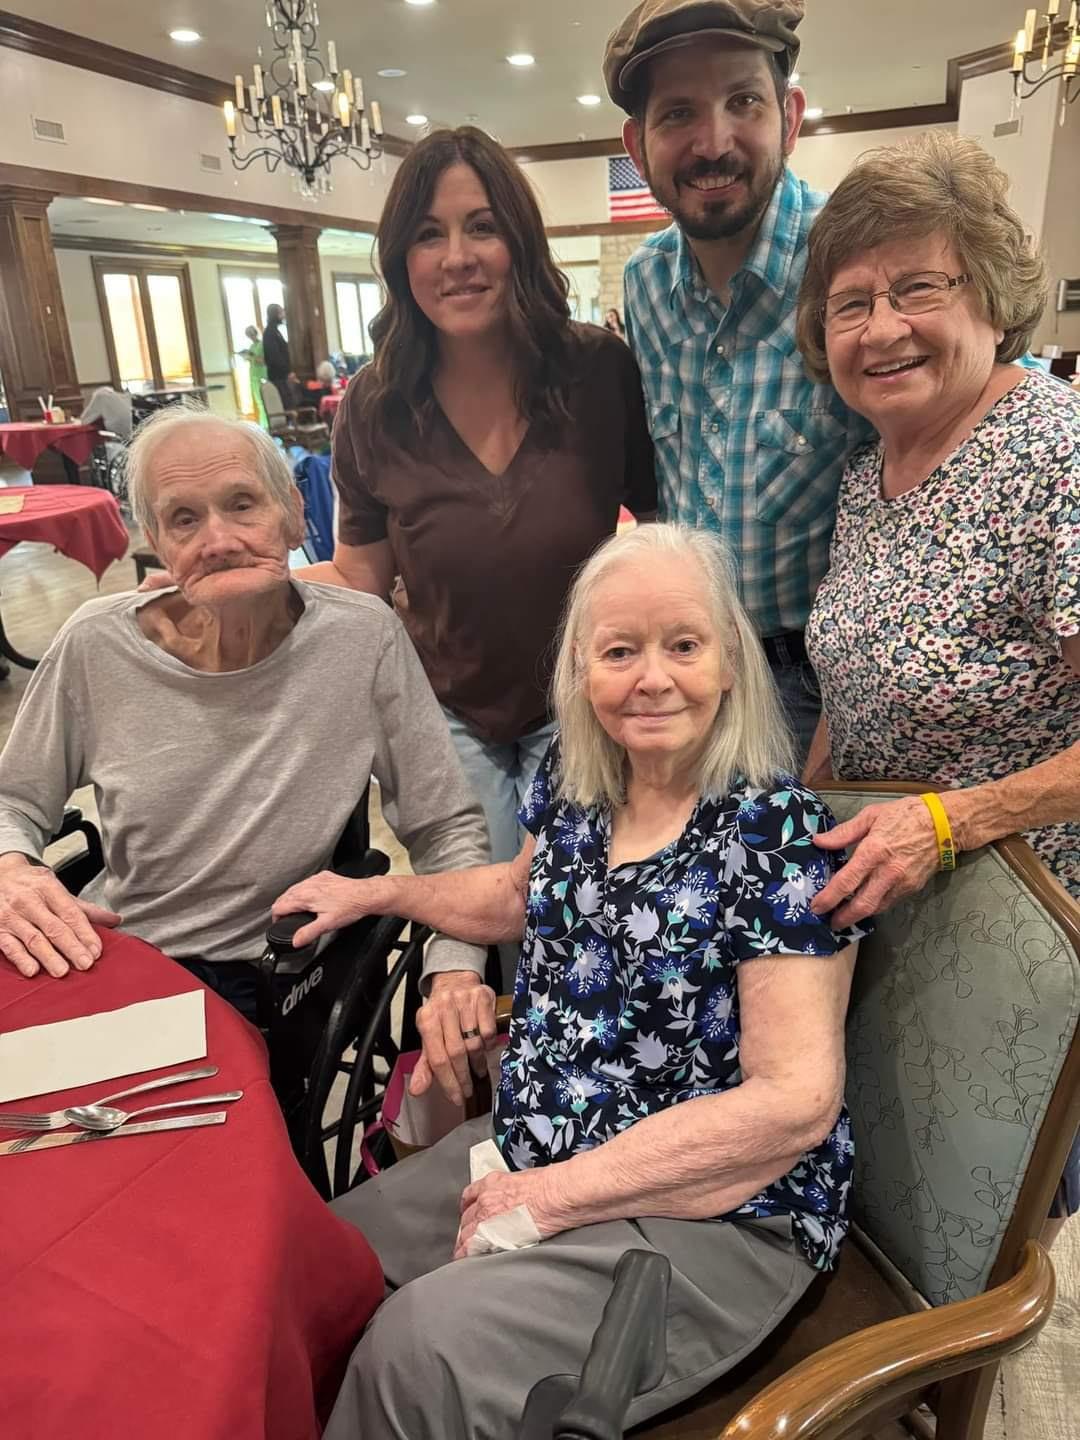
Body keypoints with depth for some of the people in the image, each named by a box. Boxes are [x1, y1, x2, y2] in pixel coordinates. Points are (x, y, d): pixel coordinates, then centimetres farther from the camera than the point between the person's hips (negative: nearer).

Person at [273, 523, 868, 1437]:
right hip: (530, 1148, 6)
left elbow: (797, 1099, -22)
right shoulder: (573, 781, -1)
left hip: (715, 1211, -6)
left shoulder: (776, 833, -20)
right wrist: (372, 894, 20)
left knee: (423, 1353, -23)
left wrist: (555, 1195, -20)